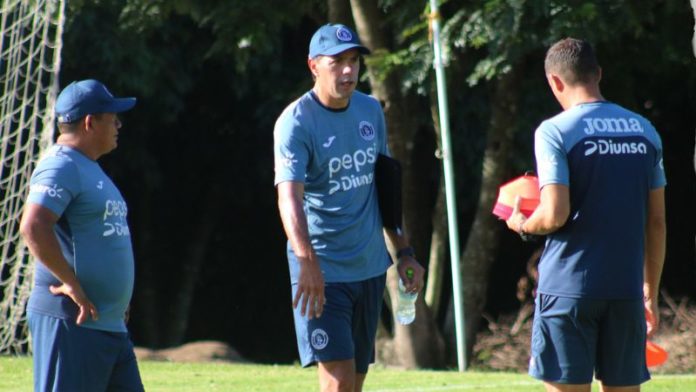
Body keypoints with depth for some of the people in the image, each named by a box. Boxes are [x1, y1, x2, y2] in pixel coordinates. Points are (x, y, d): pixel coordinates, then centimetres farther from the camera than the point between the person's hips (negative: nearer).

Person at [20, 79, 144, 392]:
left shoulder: (90, 170, 21)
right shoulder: (61, 167, -11)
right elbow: (33, 228, -27)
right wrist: (72, 285, -23)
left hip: (112, 326, 10)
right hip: (71, 322, -10)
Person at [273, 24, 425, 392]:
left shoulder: (371, 111, 7)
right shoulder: (296, 123, -14)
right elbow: (289, 197, -27)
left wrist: (404, 250, 16)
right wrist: (308, 262, -41)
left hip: (370, 266, 7)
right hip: (322, 270, -6)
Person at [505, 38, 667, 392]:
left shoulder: (555, 132, -7)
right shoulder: (644, 131, 9)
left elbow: (555, 215, -15)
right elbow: (656, 222, 11)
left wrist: (522, 225, 7)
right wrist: (650, 293, 17)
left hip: (568, 287, -5)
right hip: (625, 290, 5)